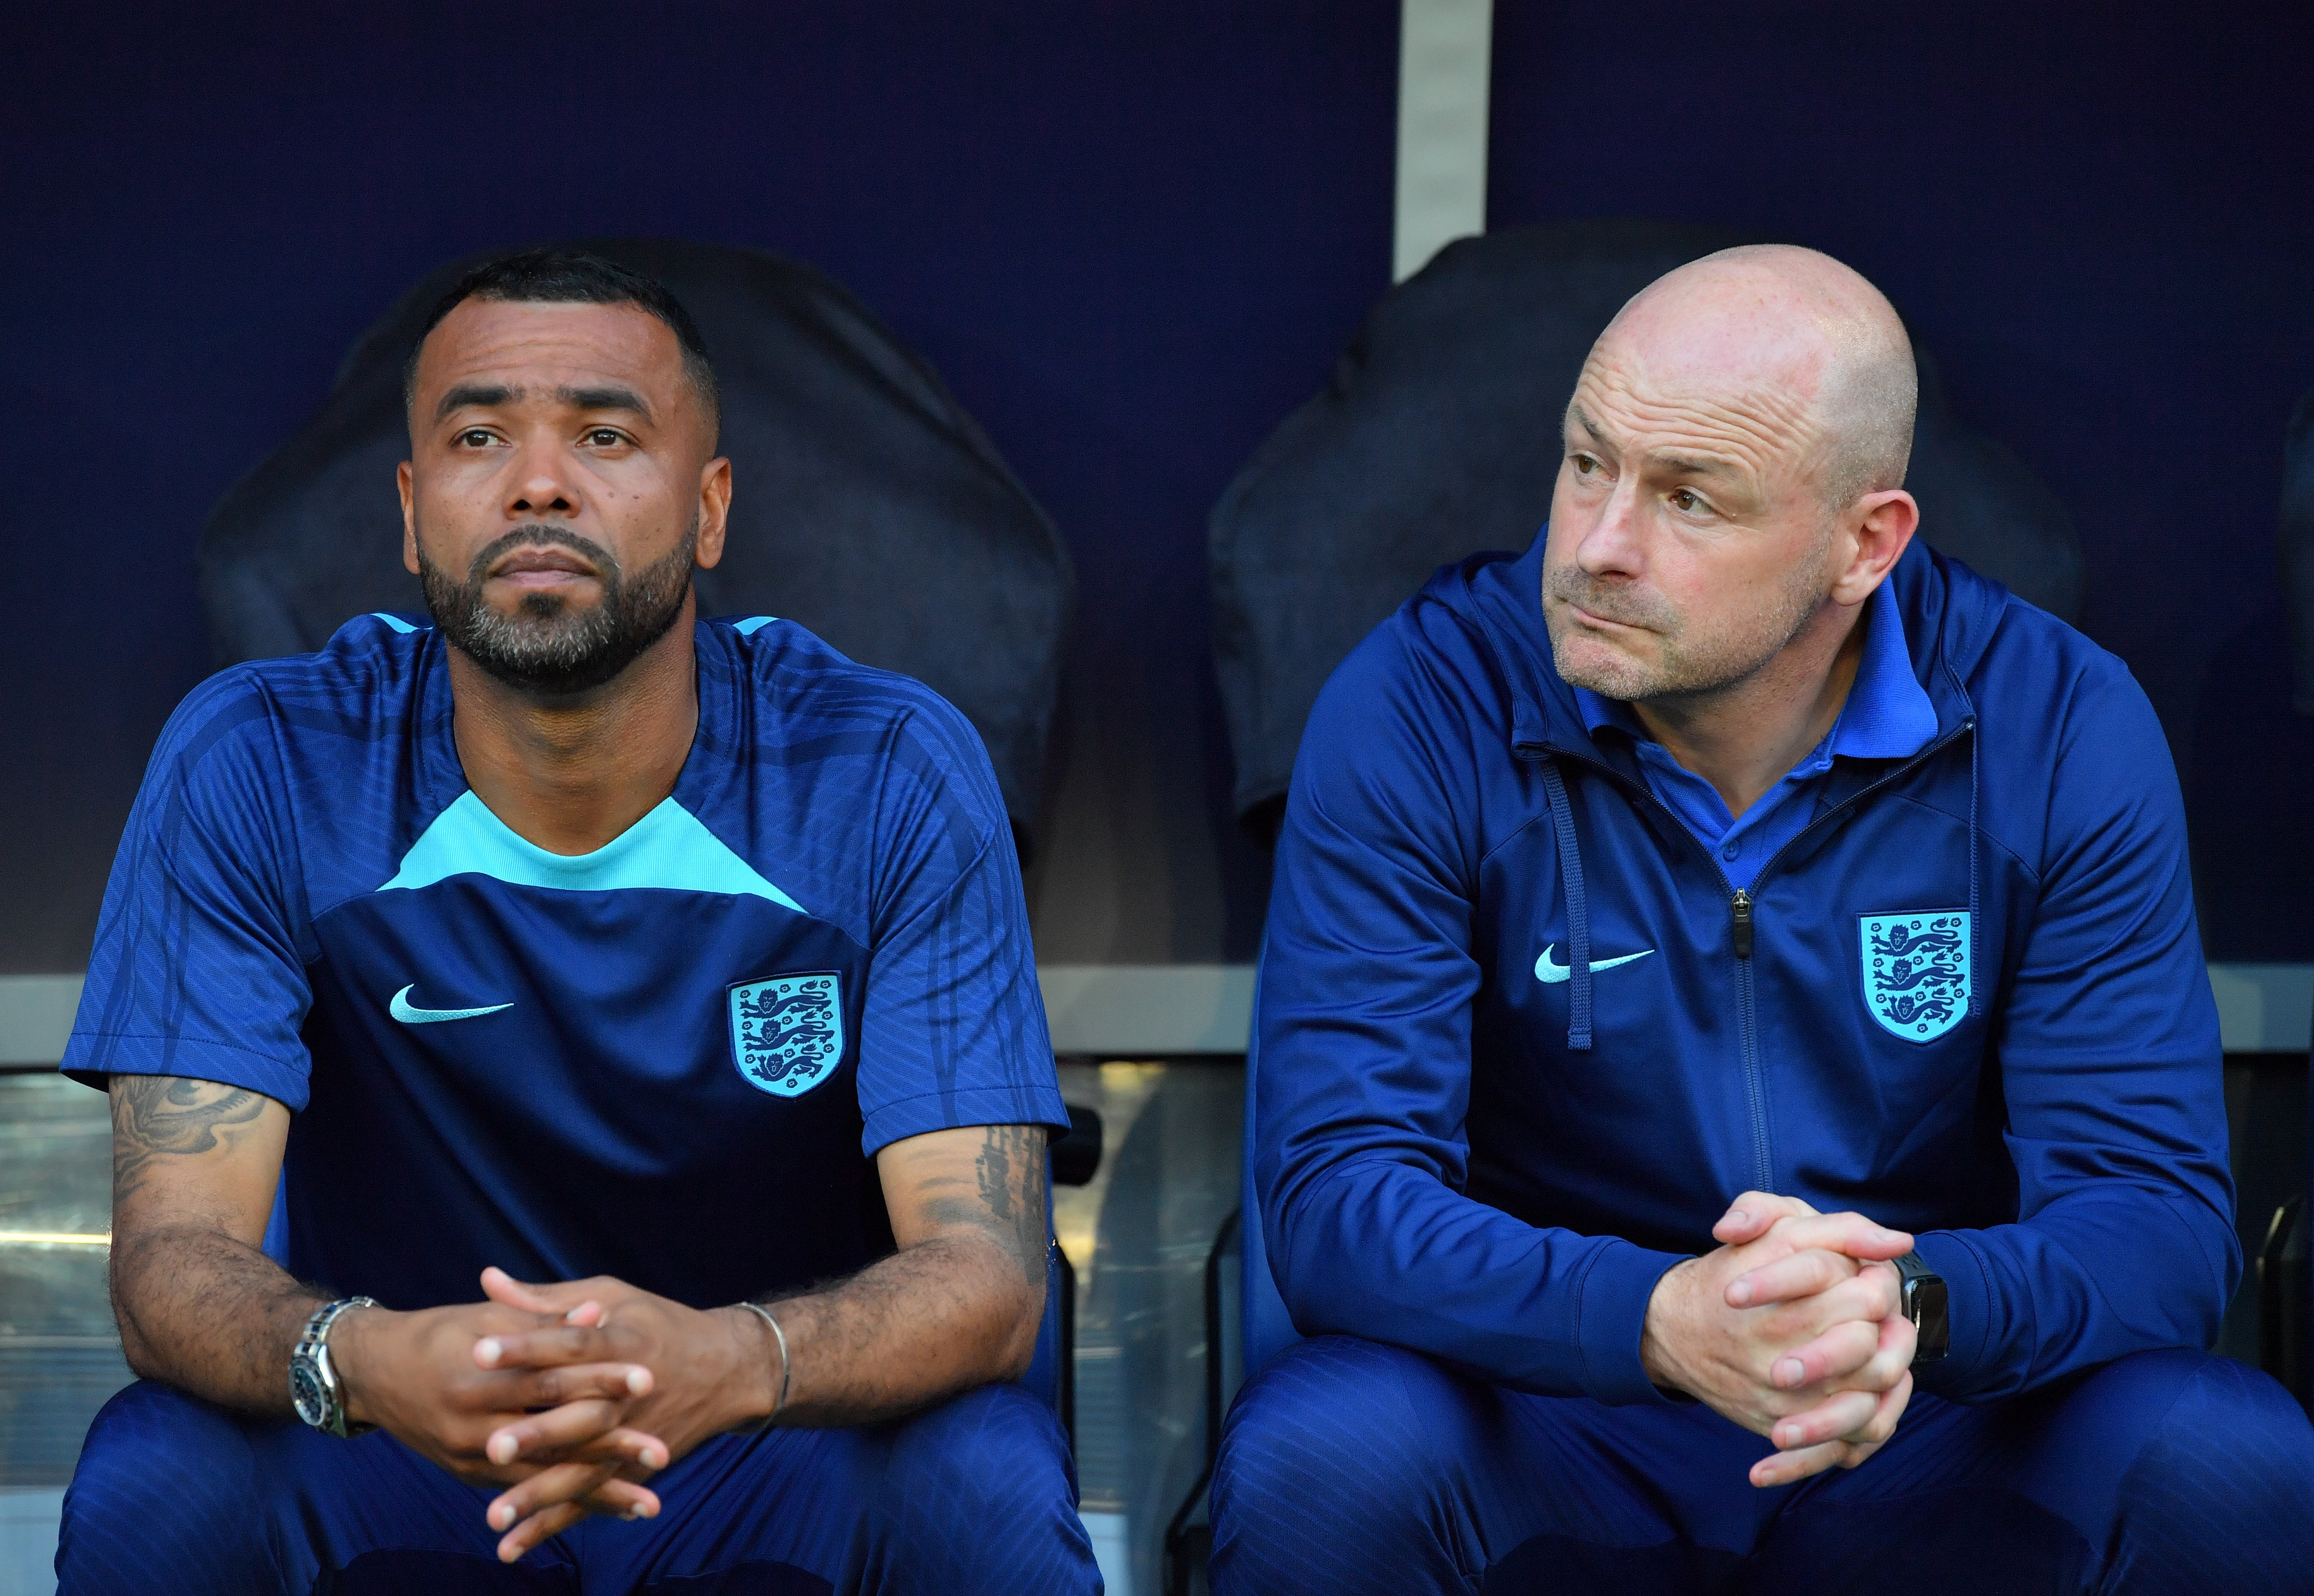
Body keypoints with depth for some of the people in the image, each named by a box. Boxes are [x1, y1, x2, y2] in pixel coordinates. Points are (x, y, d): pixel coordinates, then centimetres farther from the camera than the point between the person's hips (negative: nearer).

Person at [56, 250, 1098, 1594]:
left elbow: (985, 1275, -19)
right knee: (154, 1476, -30)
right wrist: (360, 1363, -43)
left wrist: (729, 1364, -44)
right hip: (398, 1442, 1)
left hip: (784, 1457, -1)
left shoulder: (894, 775, -12)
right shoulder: (256, 769, -10)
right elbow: (175, 1252, -17)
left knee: (989, 1482, -33)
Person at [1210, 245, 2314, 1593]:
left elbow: (2158, 1210, -12)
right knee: (1325, 1465, -34)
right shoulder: (1419, 709, -11)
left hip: (1927, 1446, 2)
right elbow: (1338, 1197, -18)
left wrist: (1911, 1306, -36)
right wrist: (1660, 1319, -39)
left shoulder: (2061, 727, -7)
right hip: (1558, 1420, -1)